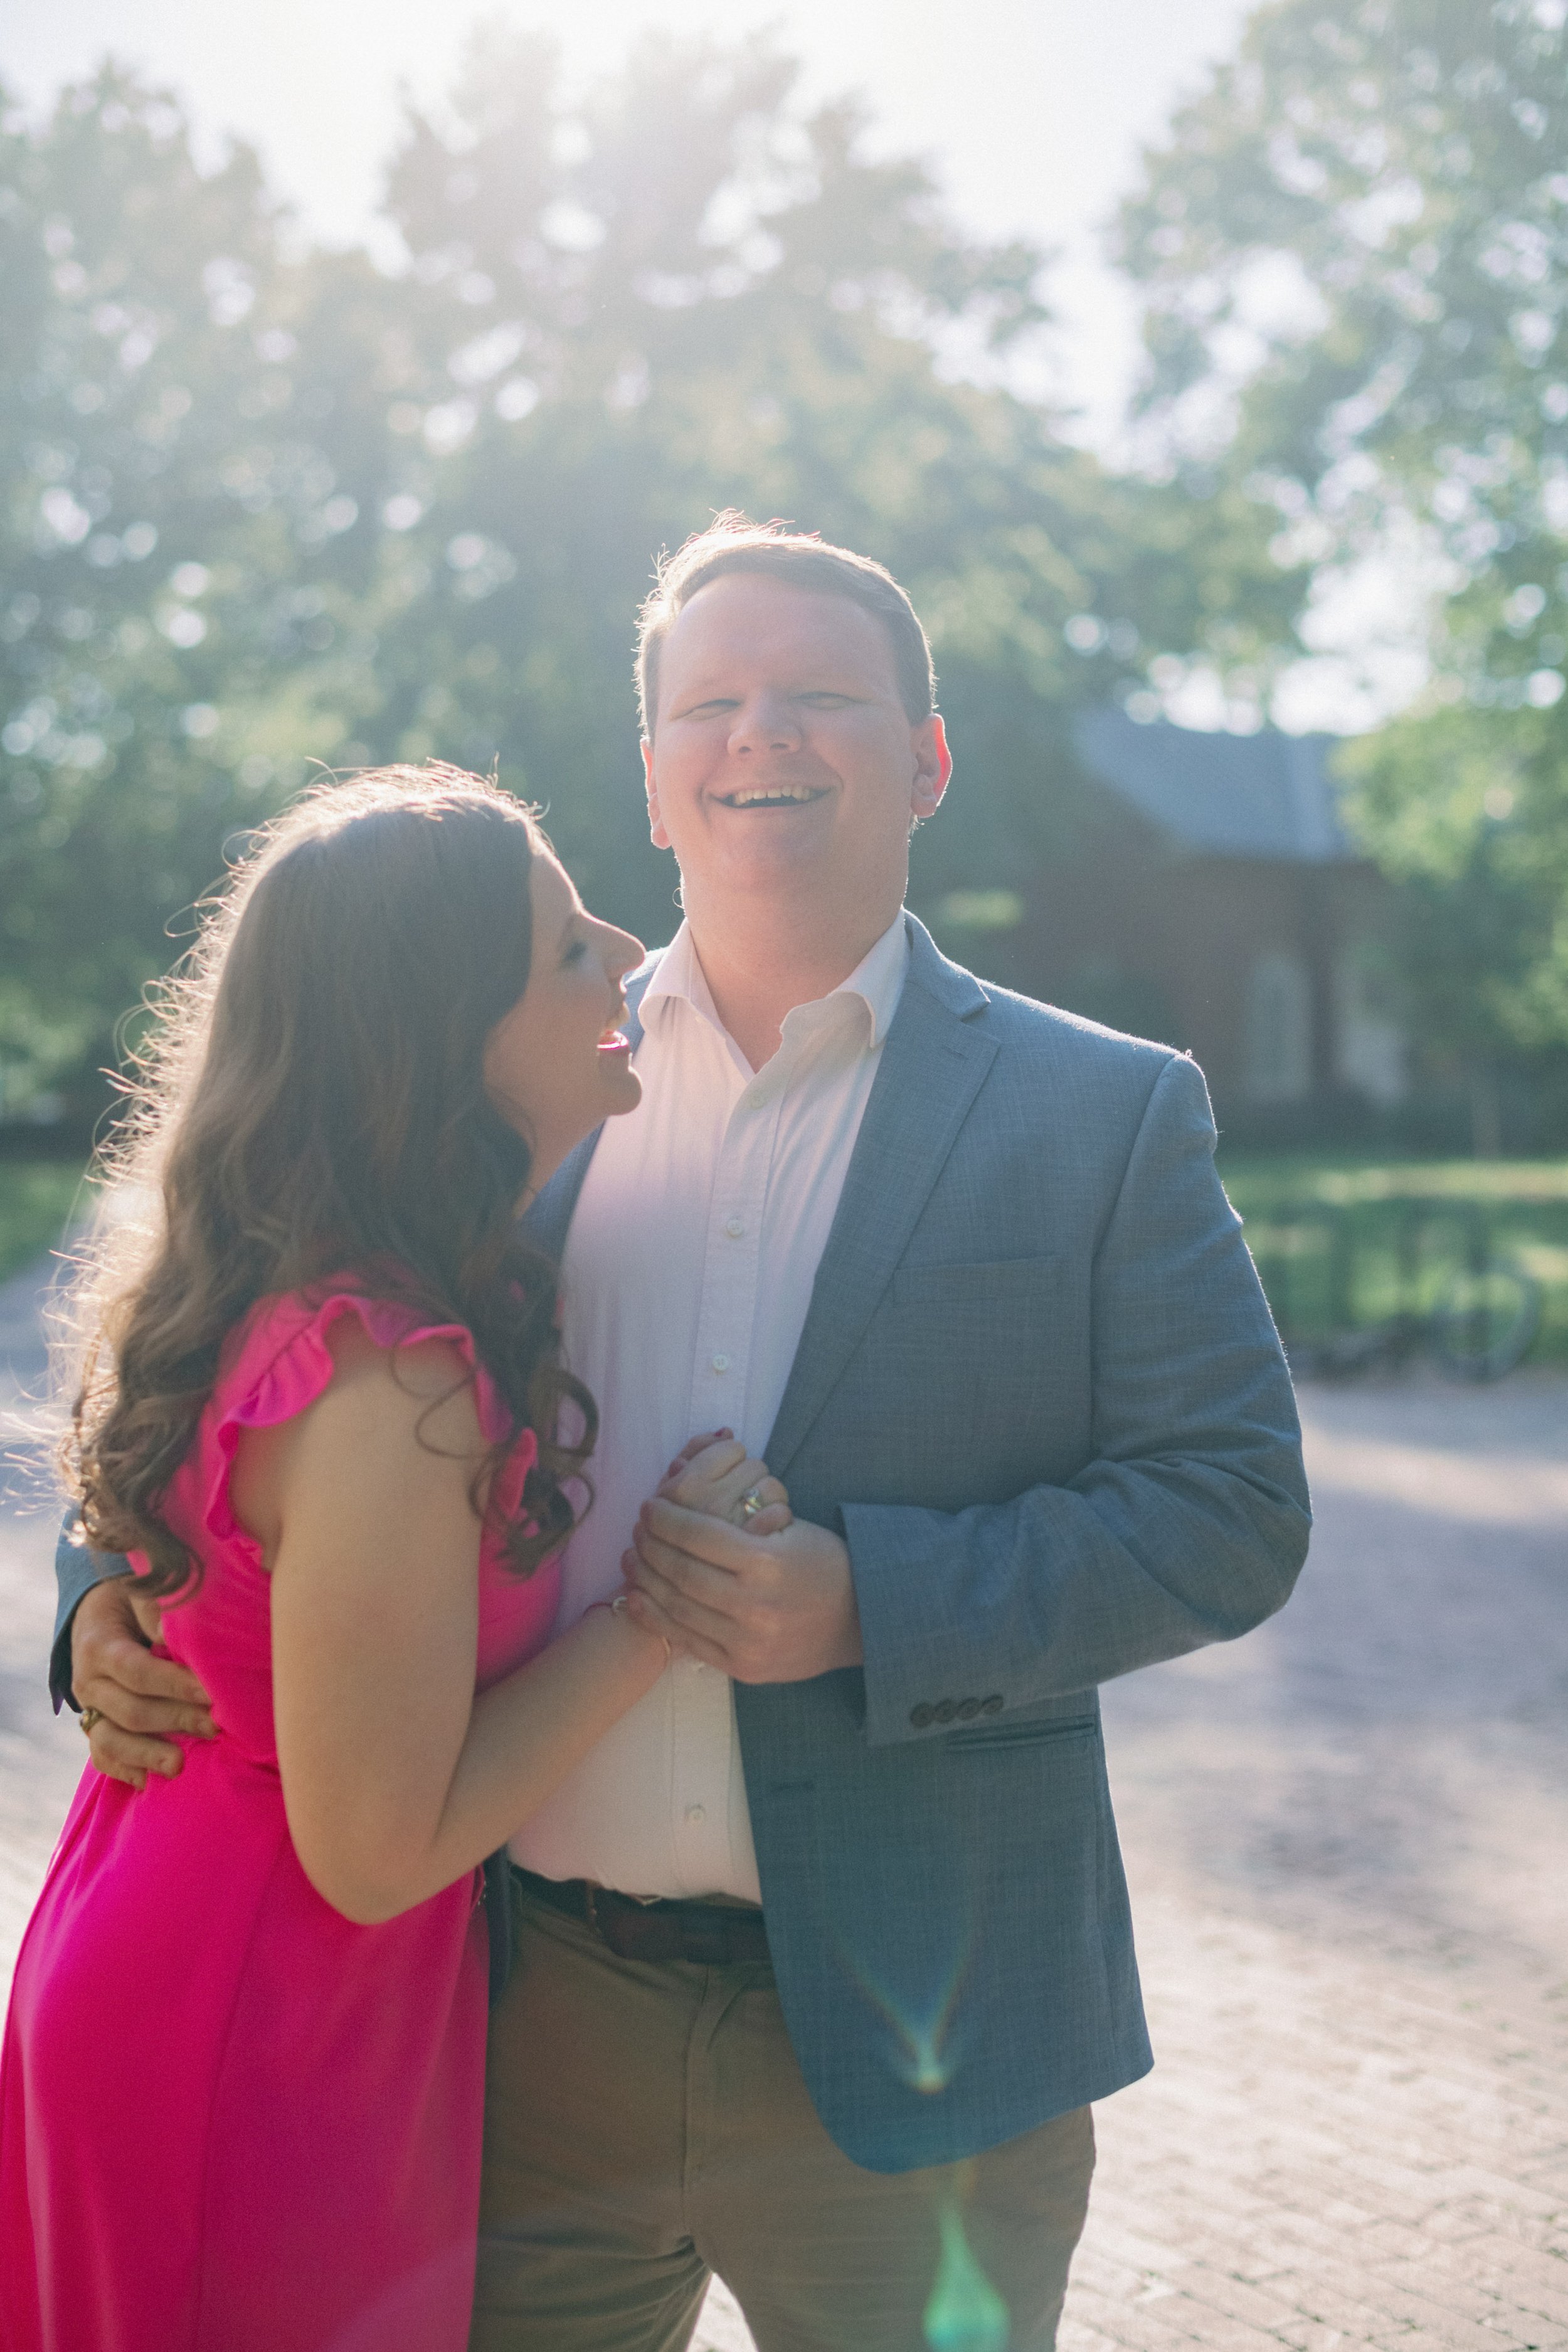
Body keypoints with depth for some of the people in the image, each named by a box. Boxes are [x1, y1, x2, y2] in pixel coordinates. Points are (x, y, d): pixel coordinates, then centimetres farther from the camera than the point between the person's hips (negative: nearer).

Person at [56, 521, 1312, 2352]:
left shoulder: (1105, 1118, -2)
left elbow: (1234, 1506, -7)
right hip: (524, 2018, 2)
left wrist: (874, 1605, -19)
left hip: (896, 2053, -2)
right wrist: (119, 1599, -7)